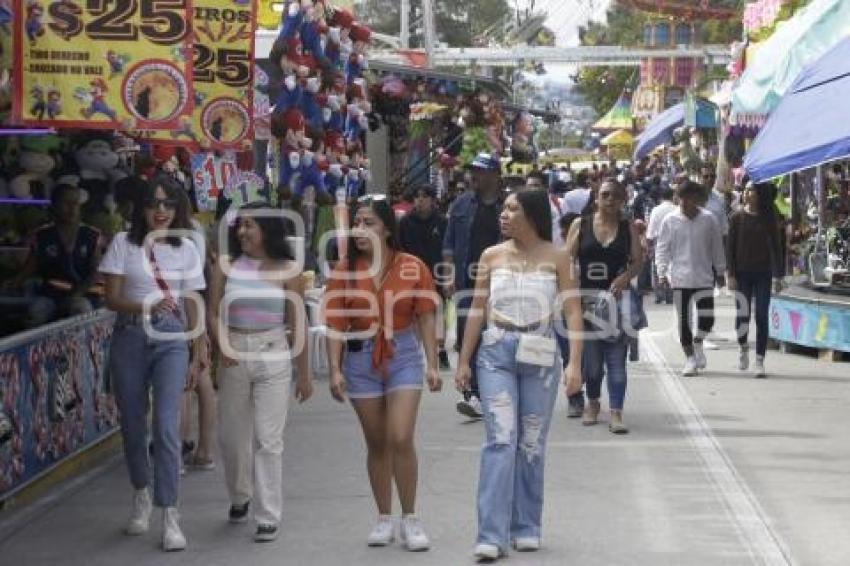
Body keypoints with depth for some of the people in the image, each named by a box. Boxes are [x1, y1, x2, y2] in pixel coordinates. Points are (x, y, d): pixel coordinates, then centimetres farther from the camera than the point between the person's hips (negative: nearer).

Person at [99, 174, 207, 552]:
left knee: (166, 425, -13)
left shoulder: (186, 249, 5)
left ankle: (170, 516, -13)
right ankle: (141, 494, 34)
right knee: (132, 423, 10)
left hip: (171, 340, -1)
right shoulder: (123, 243, 0)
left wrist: (197, 356, 7)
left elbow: (192, 306, 9)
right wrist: (148, 306, -23)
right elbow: (112, 299, -5)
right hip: (130, 337, 1)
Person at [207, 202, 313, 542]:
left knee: (268, 440, -4)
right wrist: (222, 346, -16)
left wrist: (304, 374, 3)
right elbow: (213, 313, 3)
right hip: (234, 357, 3)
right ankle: (239, 497, 38)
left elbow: (297, 323, 2)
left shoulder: (287, 271, -1)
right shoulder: (226, 266, 4)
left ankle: (268, 518, 3)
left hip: (273, 358, -3)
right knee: (231, 435, 12)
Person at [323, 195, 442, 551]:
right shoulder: (344, 270, 0)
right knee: (376, 444, 9)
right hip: (361, 360, 2)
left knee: (401, 439, -11)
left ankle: (410, 520, 1)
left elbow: (426, 319, -1)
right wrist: (335, 369, -8)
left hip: (403, 355, -2)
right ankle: (384, 519, 19)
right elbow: (335, 323, -1)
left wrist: (432, 365, -5)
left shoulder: (412, 268, -3)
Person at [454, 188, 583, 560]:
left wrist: (575, 364, -12)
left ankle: (527, 528, 19)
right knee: (500, 440, -9)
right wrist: (463, 362, 7)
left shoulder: (555, 258, 0)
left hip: (539, 354, 0)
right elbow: (478, 310, 9)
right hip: (496, 353, 0)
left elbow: (572, 311, -3)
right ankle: (492, 536, -12)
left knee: (532, 444, 7)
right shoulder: (492, 256, 5)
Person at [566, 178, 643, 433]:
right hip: (586, 298, 0)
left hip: (617, 298, 0)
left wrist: (624, 278, -16)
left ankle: (616, 412, -3)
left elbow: (638, 260, 3)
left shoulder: (628, 228, 7)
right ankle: (592, 403, 30)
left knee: (616, 358, -5)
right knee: (591, 357, 7)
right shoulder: (580, 225, 5)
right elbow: (568, 259, 2)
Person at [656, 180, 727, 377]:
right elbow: (662, 248, 2)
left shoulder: (708, 219, 0)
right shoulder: (670, 221, -2)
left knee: (707, 318, -5)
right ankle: (690, 357, 16)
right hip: (680, 278, 0)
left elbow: (717, 246, 8)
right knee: (684, 319, 3)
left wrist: (720, 272, 11)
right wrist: (662, 273, -7)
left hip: (704, 277, 0)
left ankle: (698, 342, 26)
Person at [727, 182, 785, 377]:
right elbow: (730, 248, 1)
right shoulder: (737, 218, 1)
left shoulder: (769, 218, 3)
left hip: (763, 274, 0)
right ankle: (743, 348, 26)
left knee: (762, 317, -2)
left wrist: (778, 276, 1)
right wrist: (731, 275, -5)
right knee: (742, 315, -4)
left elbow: (776, 247, 5)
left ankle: (760, 361, 4)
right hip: (742, 273, 0)